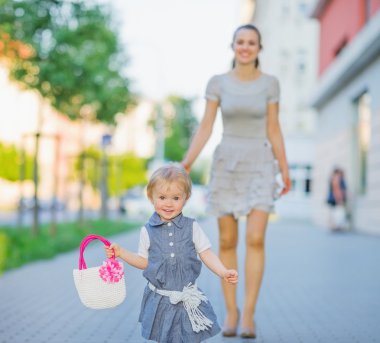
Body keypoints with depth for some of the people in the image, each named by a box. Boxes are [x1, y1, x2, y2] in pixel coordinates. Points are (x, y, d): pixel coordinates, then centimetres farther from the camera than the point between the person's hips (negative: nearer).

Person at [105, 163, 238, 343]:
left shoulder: (192, 227, -4)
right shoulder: (147, 230, -2)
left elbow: (206, 254, -2)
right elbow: (144, 261, 7)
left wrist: (223, 272, -16)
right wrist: (121, 253, -2)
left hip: (188, 299, -1)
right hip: (159, 300, 1)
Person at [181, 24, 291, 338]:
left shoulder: (270, 83, 3)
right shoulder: (217, 83, 2)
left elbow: (274, 130, 5)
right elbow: (205, 128, 0)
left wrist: (286, 173, 4)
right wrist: (185, 165, -10)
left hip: (260, 166, -1)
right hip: (226, 165, 1)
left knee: (255, 240, -14)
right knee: (227, 242, 1)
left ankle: (249, 314, -8)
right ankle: (231, 311, 14)